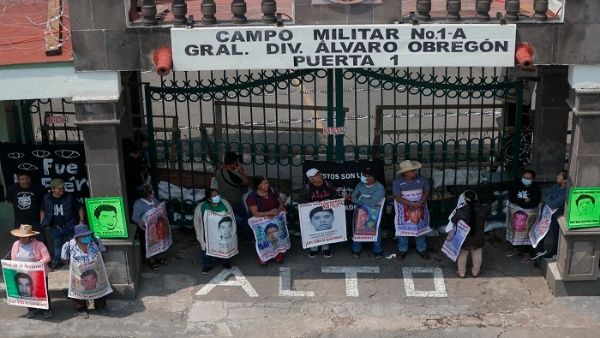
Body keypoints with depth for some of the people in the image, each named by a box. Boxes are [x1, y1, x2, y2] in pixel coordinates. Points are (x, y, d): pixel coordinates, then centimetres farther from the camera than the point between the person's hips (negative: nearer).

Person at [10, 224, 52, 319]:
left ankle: (47, 310, 23)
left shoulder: (39, 245, -16)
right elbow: (13, 259, 6)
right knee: (26, 293, 14)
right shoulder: (16, 244, -1)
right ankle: (31, 309, 34)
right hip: (22, 275, 4)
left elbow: (47, 257, -18)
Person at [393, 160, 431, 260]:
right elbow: (397, 197, -14)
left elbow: (426, 192, 2)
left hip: (419, 209, 2)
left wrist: (420, 202, -18)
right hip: (404, 209, -2)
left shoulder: (422, 179, -1)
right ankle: (402, 249, 20)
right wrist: (411, 204, -24)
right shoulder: (397, 181, -8)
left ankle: (422, 249, 21)